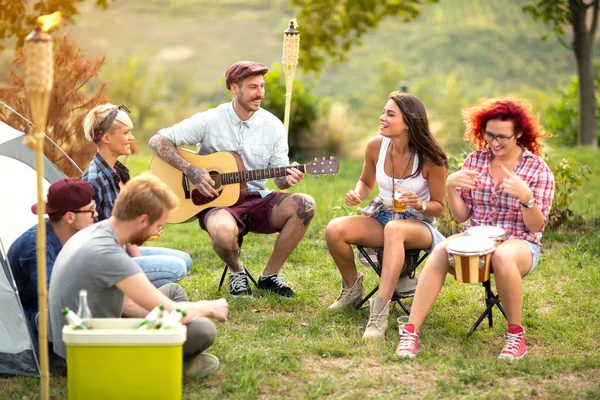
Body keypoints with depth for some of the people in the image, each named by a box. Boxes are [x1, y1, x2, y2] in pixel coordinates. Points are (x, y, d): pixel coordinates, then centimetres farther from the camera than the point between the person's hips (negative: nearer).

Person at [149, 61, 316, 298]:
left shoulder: (273, 126, 4)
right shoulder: (209, 121, -5)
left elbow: (279, 178, 6)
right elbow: (158, 141, -5)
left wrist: (287, 179, -20)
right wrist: (191, 170, -17)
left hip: (257, 199, 4)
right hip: (216, 201, -4)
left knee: (304, 205, -25)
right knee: (224, 232, -41)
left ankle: (270, 275, -7)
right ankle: (237, 271, -1)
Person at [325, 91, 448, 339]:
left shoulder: (430, 158, -16)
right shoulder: (376, 146, -6)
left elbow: (439, 207, -5)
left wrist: (418, 204, -27)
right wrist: (357, 194, -9)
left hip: (419, 224, -4)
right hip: (380, 217, 5)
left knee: (394, 229, -43)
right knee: (334, 230, -25)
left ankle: (380, 310, -47)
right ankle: (352, 288, 4)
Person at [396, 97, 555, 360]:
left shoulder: (538, 169, -2)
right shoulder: (475, 161, 6)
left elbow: (536, 227, -6)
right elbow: (461, 216, 6)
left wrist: (526, 197, -25)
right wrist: (451, 188, -12)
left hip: (519, 244, -3)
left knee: (502, 256, -40)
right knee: (440, 252, -30)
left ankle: (516, 336, -22)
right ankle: (410, 333, -34)